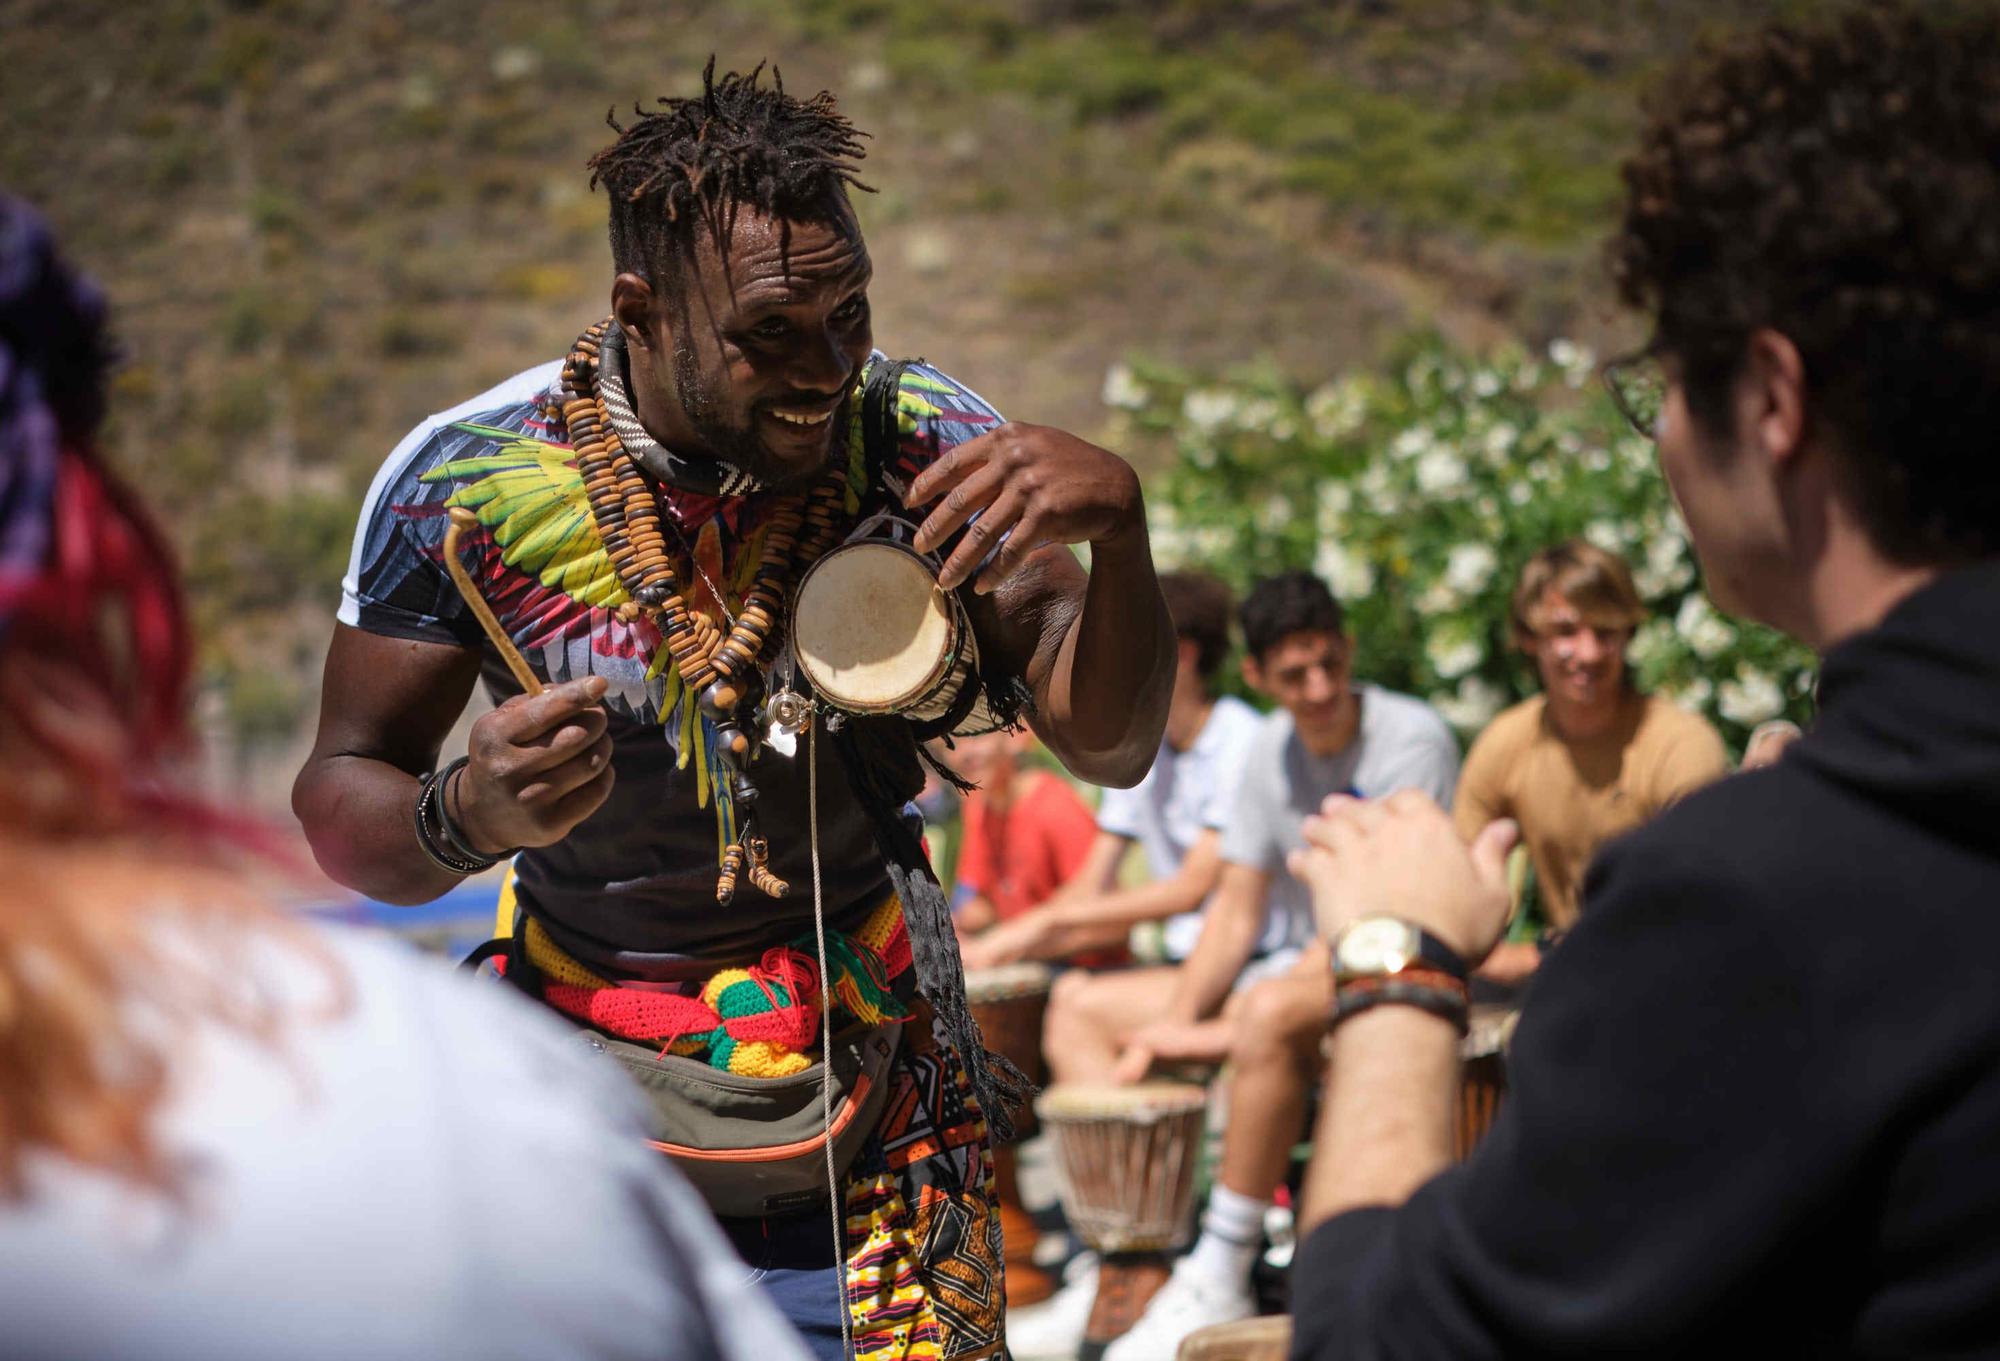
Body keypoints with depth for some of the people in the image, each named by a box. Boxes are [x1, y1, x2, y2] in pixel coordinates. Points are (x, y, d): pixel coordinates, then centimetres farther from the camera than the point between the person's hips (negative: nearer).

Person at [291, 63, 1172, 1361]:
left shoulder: (918, 440, -13)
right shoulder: (467, 479, -15)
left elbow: (1108, 744, -14)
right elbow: (338, 803, -6)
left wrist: (1118, 520, -33)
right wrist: (466, 816, -29)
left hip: (872, 1058, 1)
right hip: (587, 1072, 0)